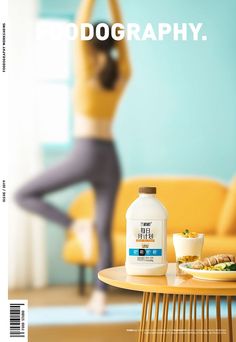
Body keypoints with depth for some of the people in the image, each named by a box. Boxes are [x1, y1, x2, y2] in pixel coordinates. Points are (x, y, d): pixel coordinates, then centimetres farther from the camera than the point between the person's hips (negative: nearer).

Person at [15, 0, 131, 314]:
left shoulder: (87, 73, -6)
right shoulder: (121, 76, 6)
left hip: (85, 155, -5)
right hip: (110, 160, 6)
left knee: (24, 196, 5)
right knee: (104, 232, 9)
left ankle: (76, 226, -12)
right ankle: (99, 297, 3)